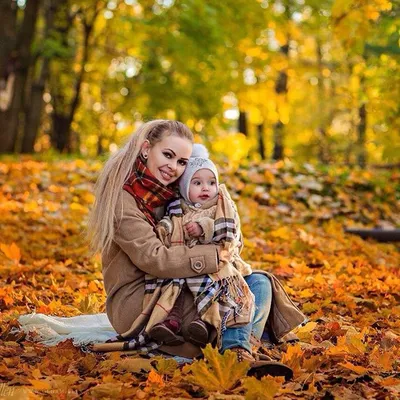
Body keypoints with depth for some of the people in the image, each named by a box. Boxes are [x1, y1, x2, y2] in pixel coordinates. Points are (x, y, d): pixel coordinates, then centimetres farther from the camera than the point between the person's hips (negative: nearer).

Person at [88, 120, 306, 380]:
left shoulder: (168, 192, 10)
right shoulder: (122, 198, -14)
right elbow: (153, 258, -24)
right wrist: (215, 255, -21)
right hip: (136, 300, -8)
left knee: (260, 284, -7)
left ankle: (238, 354, -26)